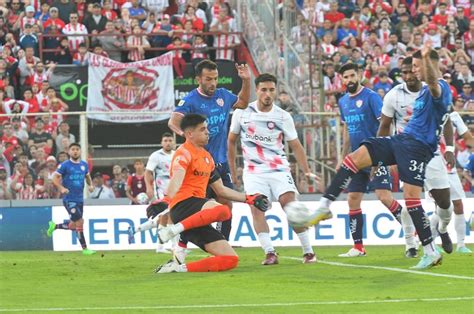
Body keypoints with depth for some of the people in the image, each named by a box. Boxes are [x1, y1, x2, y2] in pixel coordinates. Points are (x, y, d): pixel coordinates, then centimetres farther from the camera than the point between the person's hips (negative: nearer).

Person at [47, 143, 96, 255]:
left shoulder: (84, 165, 7)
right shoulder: (65, 165, -8)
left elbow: (87, 176, 23)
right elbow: (55, 178, -7)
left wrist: (90, 185, 2)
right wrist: (61, 188, -25)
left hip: (80, 199, 6)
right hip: (69, 199, -6)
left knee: (73, 226, 12)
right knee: (80, 222, -13)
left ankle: (54, 226, 38)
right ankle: (84, 248, -5)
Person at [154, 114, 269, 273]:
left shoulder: (207, 157, 24)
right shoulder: (184, 152, -4)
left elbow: (221, 190, 33)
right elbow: (177, 178, -26)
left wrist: (249, 199, 32)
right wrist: (165, 200, -44)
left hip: (197, 219, 9)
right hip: (183, 204, -9)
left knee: (231, 259, 0)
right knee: (222, 210, -39)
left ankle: (179, 267, -7)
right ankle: (172, 230, -39)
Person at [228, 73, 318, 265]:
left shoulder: (283, 116, -1)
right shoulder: (242, 113, 0)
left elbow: (295, 145, 7)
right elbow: (231, 141, 13)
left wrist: (307, 171, -1)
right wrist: (232, 170, 13)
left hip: (279, 169, -1)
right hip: (253, 171, 1)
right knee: (256, 208, -17)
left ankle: (308, 251, -5)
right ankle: (269, 253, -19)